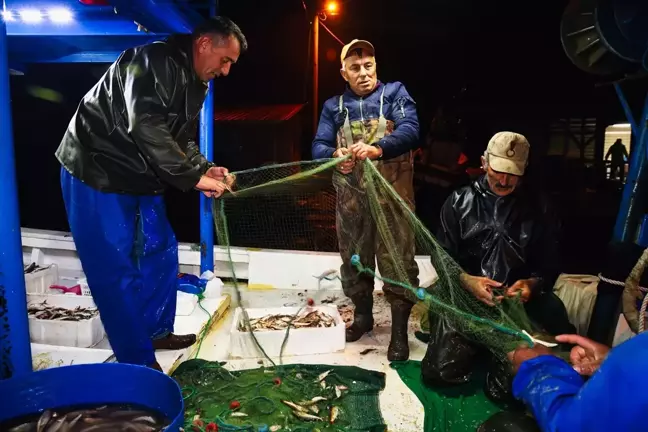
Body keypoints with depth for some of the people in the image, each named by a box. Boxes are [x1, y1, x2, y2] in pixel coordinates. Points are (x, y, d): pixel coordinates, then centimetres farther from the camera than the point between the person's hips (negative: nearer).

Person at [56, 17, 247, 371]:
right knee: (116, 270, -4)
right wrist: (193, 177, -28)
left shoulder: (195, 83, 9)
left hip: (139, 178, 10)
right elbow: (146, 128, -33)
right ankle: (139, 365, 7)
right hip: (96, 174, -10)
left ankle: (156, 331, 30)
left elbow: (182, 139, 13)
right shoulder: (154, 62, -22)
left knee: (161, 251, 13)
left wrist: (204, 169, -5)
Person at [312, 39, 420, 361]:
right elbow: (319, 146, 1)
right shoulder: (334, 106, 12)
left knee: (397, 261, -4)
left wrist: (378, 148, -35)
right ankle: (363, 316, 34)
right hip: (351, 198, 4)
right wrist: (335, 155, -24)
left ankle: (399, 331, 11)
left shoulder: (395, 93, 3)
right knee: (354, 259, 13)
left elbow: (410, 131, -15)